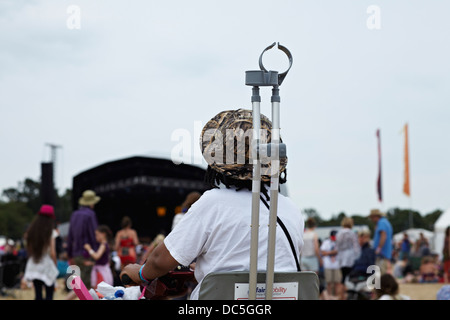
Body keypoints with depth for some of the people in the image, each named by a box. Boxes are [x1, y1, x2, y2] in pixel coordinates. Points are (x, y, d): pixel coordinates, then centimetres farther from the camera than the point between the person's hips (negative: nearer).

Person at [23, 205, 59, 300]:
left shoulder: (31, 232, 3)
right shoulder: (51, 232, -10)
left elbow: (29, 250, 6)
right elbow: (52, 253, -13)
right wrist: (55, 265, 1)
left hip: (33, 266, 5)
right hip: (47, 267, -4)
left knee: (38, 295, 11)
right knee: (49, 294, 3)